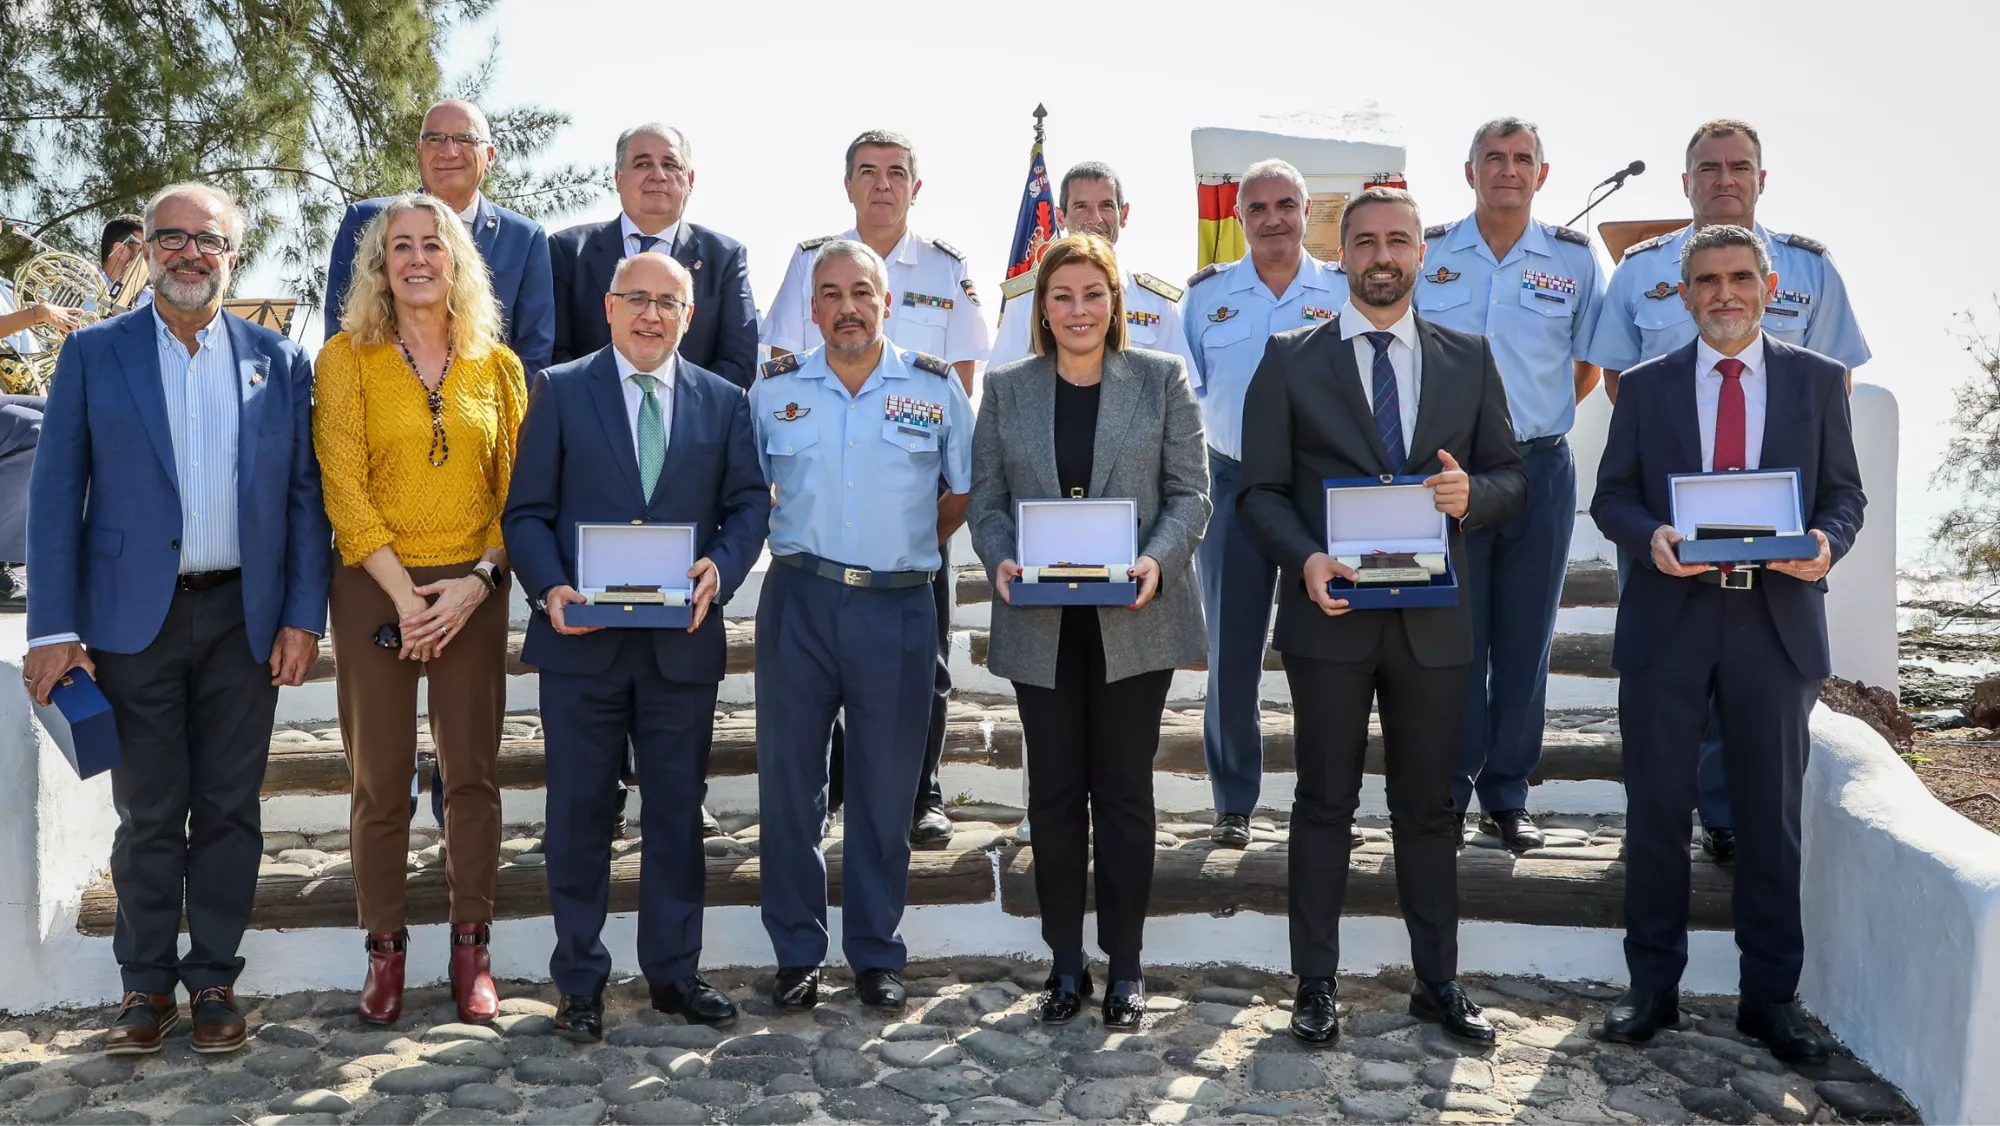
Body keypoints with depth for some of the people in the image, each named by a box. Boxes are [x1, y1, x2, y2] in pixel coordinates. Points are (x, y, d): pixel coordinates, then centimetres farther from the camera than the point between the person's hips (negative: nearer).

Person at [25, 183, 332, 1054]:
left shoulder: (279, 362, 6)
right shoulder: (93, 353, 4)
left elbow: (305, 496, 5)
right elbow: (56, 494, 1)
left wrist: (303, 617, -3)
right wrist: (54, 628, -6)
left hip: (246, 620, 1)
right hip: (135, 619, -1)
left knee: (229, 810, 8)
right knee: (147, 814, 7)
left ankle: (214, 979, 21)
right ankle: (146, 984, 22)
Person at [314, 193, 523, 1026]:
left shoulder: (496, 365, 8)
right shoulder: (347, 358, 2)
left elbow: (514, 486, 5)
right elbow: (343, 489, -5)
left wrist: (477, 582, -9)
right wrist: (404, 594, -12)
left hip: (473, 591, 2)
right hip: (375, 587, -1)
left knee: (473, 774, 4)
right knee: (380, 779, 3)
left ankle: (471, 949, 15)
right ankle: (384, 949, 16)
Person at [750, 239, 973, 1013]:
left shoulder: (935, 387, 3)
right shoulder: (774, 389, 6)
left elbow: (966, 487, 13)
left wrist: (914, 546, 8)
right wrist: (796, 545, 8)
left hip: (898, 608, -1)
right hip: (799, 601, 1)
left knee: (886, 790, 7)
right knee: (788, 782, 6)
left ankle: (877, 955, 22)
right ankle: (797, 954, 20)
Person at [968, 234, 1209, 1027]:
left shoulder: (1162, 379, 2)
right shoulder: (1006, 390, 8)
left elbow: (1190, 492, -1)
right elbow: (986, 499, 6)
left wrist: (1158, 561, -18)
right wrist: (1000, 560, -14)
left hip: (1132, 621, -1)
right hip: (1041, 625, 2)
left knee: (1124, 791, 7)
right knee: (1054, 793, 9)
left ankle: (1125, 964, 20)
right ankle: (1065, 959, 23)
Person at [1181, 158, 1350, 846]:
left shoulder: (1346, 292, 4)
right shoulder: (1205, 295, 7)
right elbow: (1183, 393, 10)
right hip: (1235, 484, 1)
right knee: (1231, 653, 4)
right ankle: (1234, 803, 16)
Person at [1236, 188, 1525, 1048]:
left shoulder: (1469, 358, 9)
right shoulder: (1290, 359, 2)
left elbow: (1511, 478, 9)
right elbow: (1261, 491, -2)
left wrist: (1473, 493, -14)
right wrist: (1305, 559, -19)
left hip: (1432, 620, 2)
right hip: (1330, 614, -2)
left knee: (1428, 806, 12)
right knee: (1325, 805, 6)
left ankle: (1438, 982, 25)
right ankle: (1315, 985, 18)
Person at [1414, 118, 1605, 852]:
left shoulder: (1574, 258, 6)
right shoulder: (1427, 254, 3)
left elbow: (1591, 363, 16)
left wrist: (1538, 416, 7)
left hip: (1541, 468, 2)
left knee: (1526, 639, 7)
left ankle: (1507, 798, 19)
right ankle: (1446, 793, 13)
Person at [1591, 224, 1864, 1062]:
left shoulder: (1819, 380, 8)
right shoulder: (1646, 385, 7)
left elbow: (1844, 492, 7)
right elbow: (1611, 496, 5)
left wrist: (1827, 541, -14)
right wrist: (1650, 538, -16)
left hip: (1777, 619, 1)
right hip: (1668, 621, 0)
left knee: (1772, 816, 9)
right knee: (1656, 810, 6)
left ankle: (1770, 997, 23)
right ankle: (1652, 987, 19)